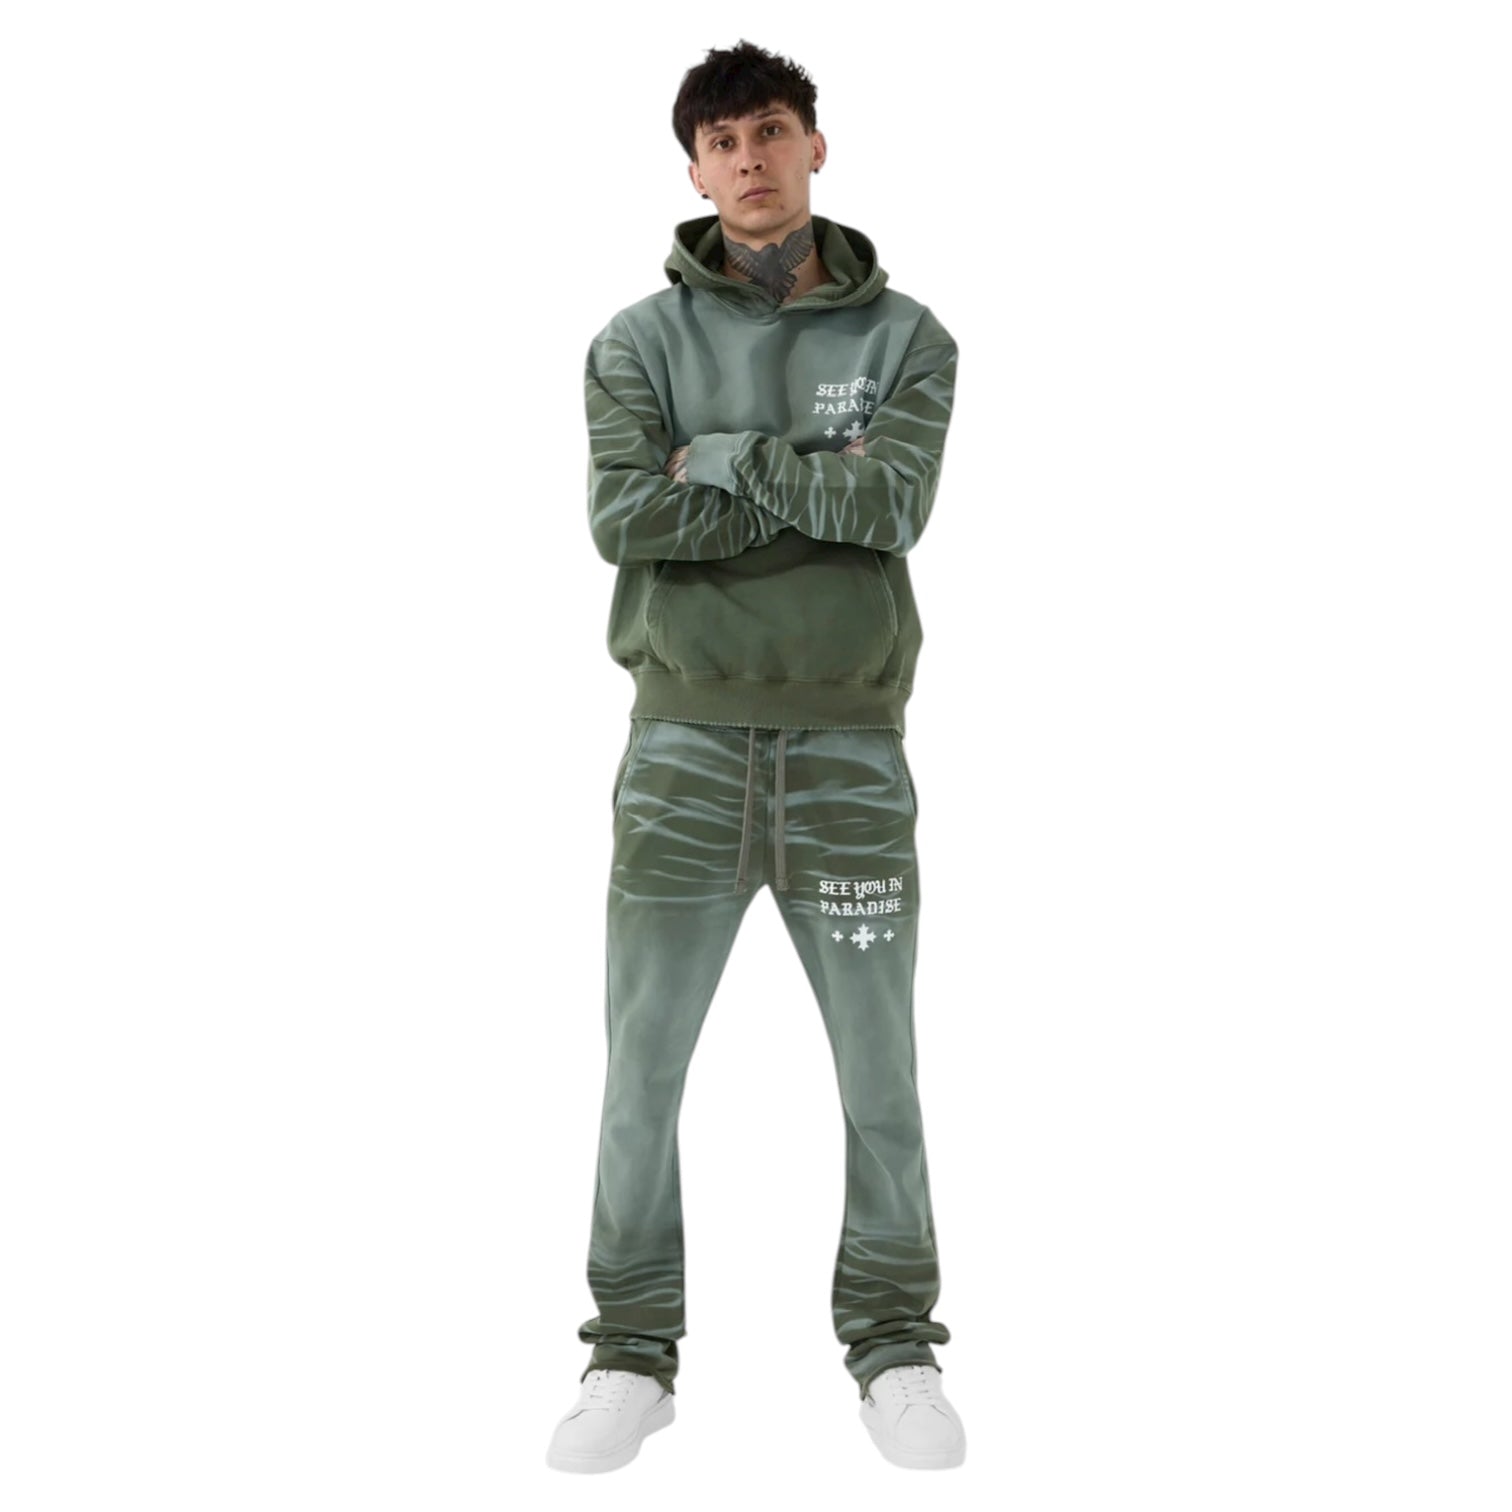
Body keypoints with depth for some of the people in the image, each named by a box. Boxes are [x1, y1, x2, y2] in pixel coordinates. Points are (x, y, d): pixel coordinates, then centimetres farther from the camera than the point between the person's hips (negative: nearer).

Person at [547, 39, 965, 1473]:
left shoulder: (902, 335, 5)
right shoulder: (641, 339, 5)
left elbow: (893, 505, -12)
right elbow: (623, 517, -11)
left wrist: (723, 456, -9)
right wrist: (815, 493, -11)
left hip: (848, 747, 0)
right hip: (686, 739, 0)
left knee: (880, 1069, 7)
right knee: (642, 1063, 4)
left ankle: (894, 1348, 23)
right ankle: (633, 1353, 18)